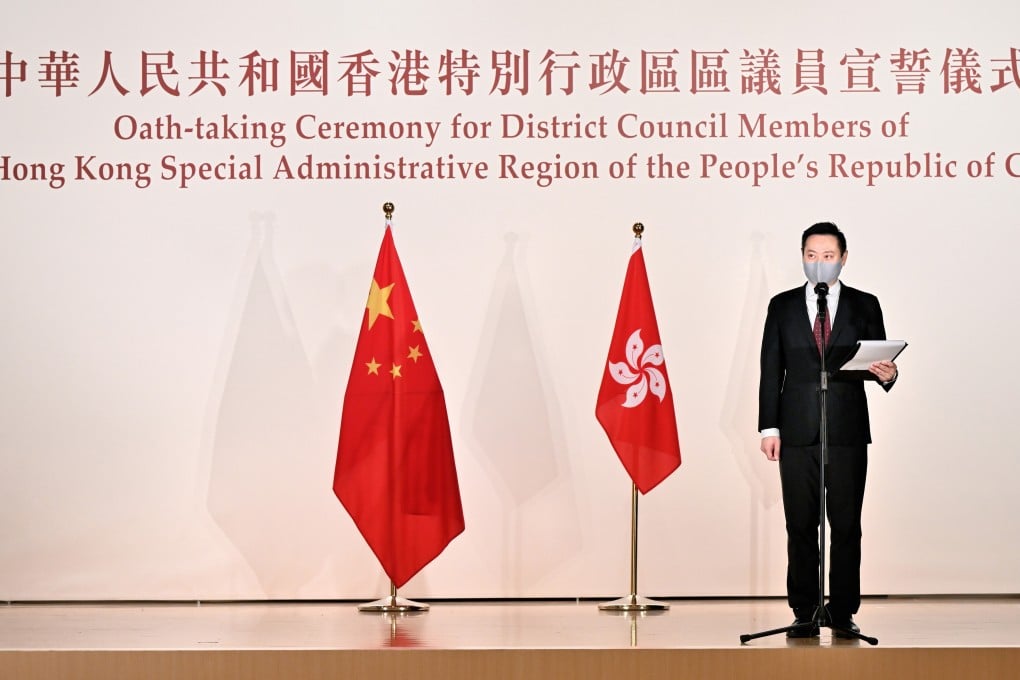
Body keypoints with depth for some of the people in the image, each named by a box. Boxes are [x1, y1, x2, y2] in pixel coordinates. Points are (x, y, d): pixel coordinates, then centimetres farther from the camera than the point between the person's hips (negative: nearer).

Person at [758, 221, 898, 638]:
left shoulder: (864, 306, 8)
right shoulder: (782, 306, 10)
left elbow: (878, 363, 7)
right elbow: (771, 370, 7)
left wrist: (886, 374, -17)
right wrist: (769, 427, 0)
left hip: (847, 431, 0)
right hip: (797, 432, 1)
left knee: (846, 525, 1)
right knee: (800, 526, 3)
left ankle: (843, 612, 9)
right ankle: (804, 613, 9)